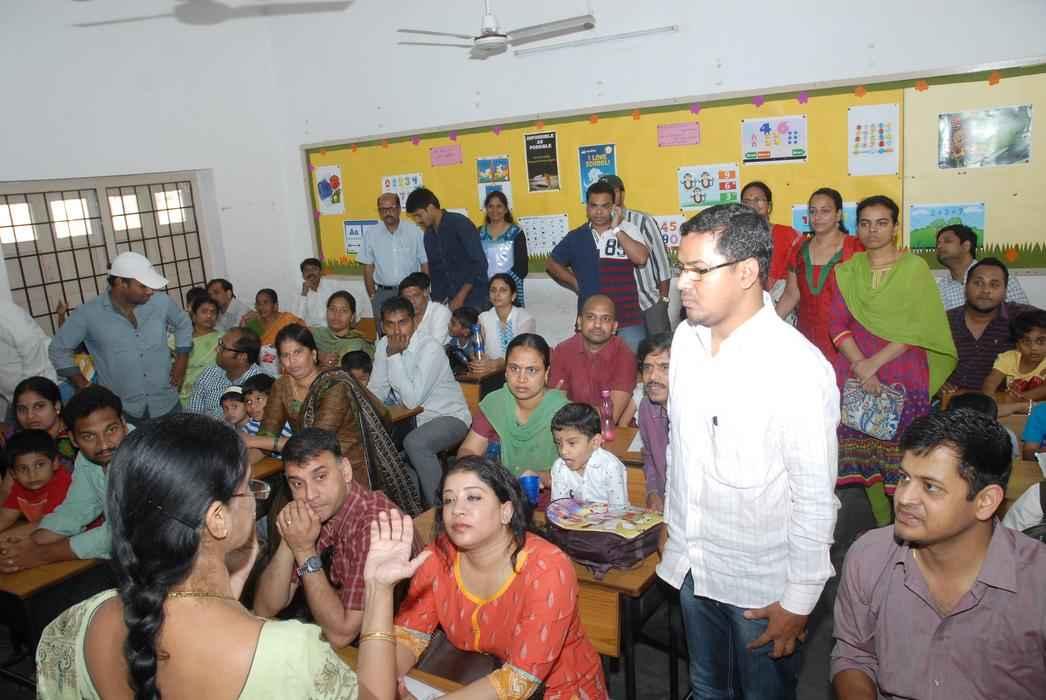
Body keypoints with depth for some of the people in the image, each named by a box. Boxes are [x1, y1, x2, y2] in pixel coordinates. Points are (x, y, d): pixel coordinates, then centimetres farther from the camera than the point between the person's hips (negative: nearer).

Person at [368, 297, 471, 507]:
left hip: (448, 417, -7)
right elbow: (375, 391, 1)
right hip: (412, 418, 7)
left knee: (414, 443, -33)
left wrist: (395, 356, -25)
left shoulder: (430, 348, -22)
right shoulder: (383, 345, 0)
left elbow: (413, 400, -28)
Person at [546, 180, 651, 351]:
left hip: (628, 320, -2)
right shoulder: (576, 237, 7)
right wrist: (577, 284, 8)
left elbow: (641, 258, -15)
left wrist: (616, 229, -13)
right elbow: (552, 264, 18)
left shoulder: (628, 229, 1)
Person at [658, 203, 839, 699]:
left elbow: (815, 498, -19)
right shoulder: (686, 338, -4)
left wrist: (799, 602, -13)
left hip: (762, 584, -5)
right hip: (692, 564, 6)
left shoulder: (797, 368, -24)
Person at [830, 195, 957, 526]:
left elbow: (918, 328, -7)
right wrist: (861, 366, -13)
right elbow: (837, 324, 1)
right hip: (856, 372, 3)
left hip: (904, 373, -2)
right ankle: (881, 525, 18)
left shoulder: (914, 267, -1)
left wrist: (875, 362, -15)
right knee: (864, 451, 4)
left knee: (902, 453, -2)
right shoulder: (848, 271, 8)